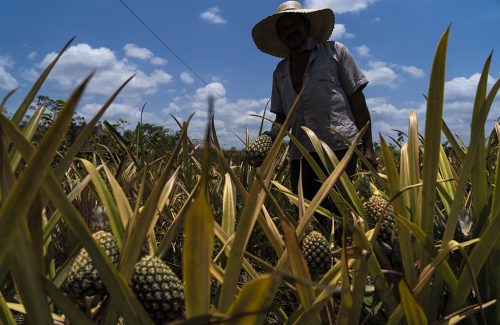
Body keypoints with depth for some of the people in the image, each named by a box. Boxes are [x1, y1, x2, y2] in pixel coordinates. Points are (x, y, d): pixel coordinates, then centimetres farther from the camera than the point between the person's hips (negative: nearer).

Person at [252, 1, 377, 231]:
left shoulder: (334, 51, 9)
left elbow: (357, 99, 5)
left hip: (340, 146, -4)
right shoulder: (280, 71, 20)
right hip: (300, 155, 4)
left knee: (340, 213, -10)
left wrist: (368, 147, -2)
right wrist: (272, 136, -1)